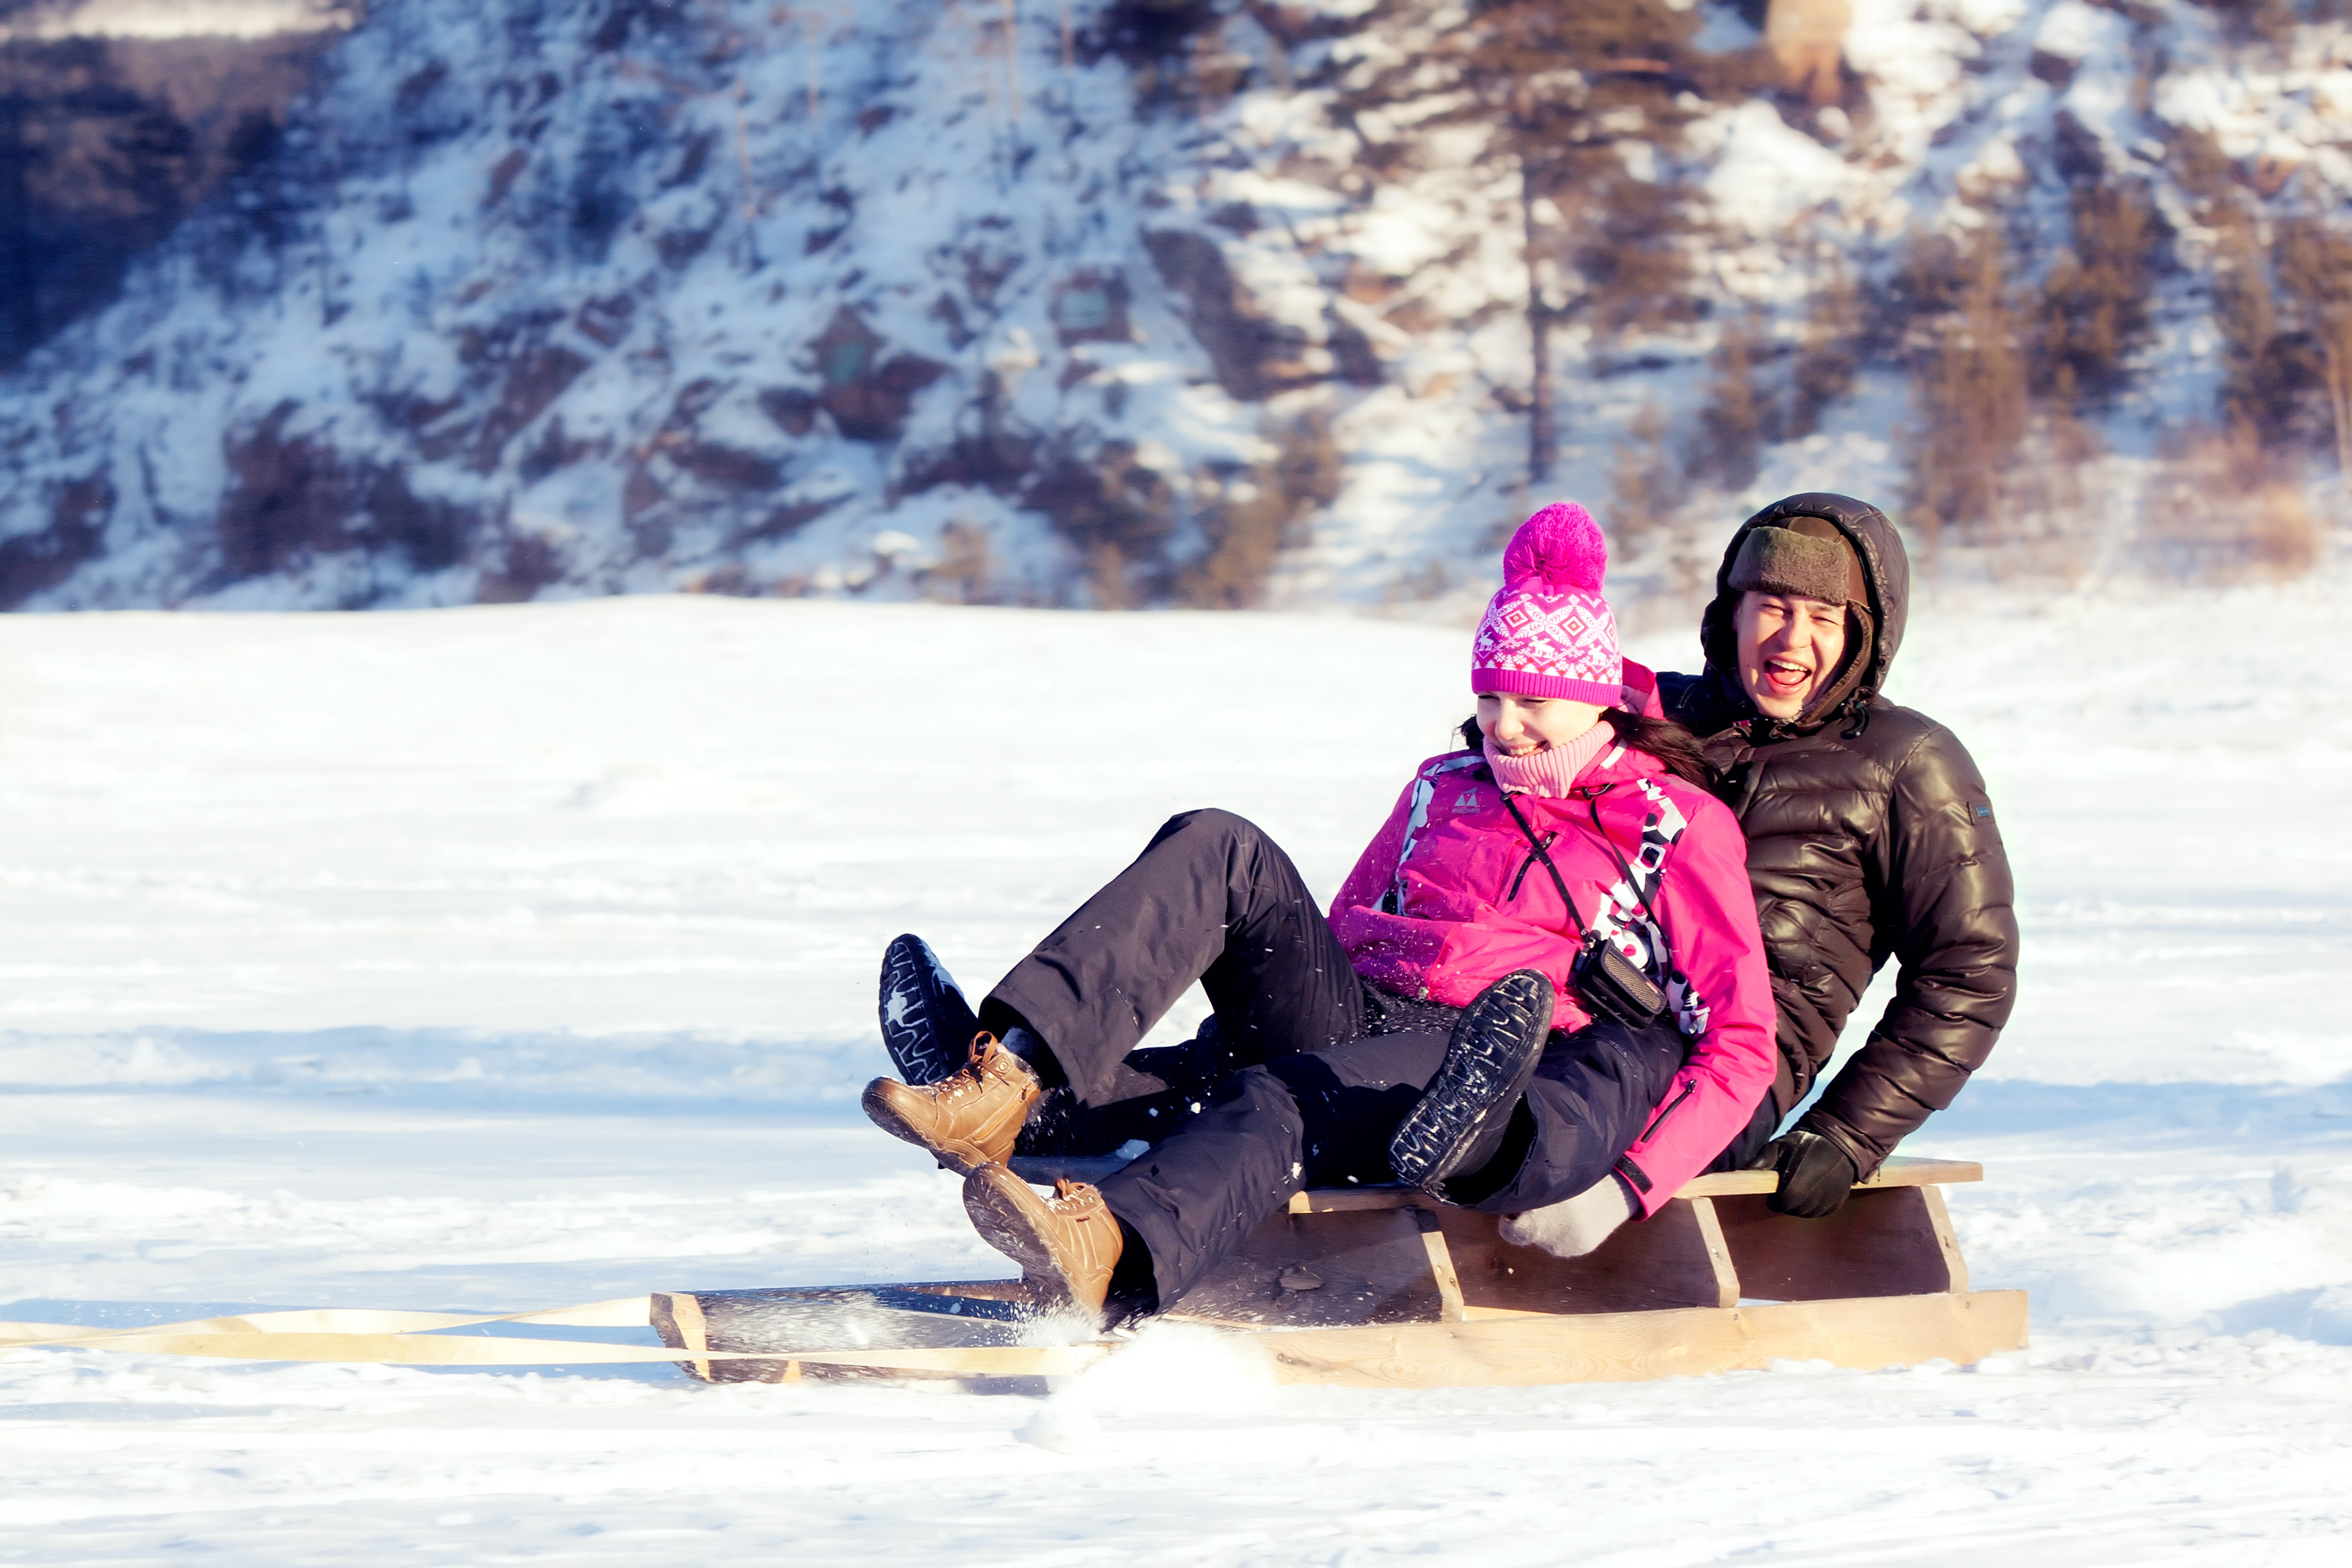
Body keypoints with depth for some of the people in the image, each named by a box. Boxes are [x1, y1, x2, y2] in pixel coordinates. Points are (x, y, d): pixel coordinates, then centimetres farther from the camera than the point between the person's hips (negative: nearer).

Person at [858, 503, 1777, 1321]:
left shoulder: (1680, 825, 7)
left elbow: (1742, 1044, -1)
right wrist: (1252, 1011, 9)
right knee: (1216, 849, -17)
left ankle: (1115, 1260, -67)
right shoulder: (1444, 789, 24)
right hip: (1356, 1026, 5)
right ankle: (1006, 1077, -36)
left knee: (1289, 1100, -38)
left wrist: (1625, 1186, -15)